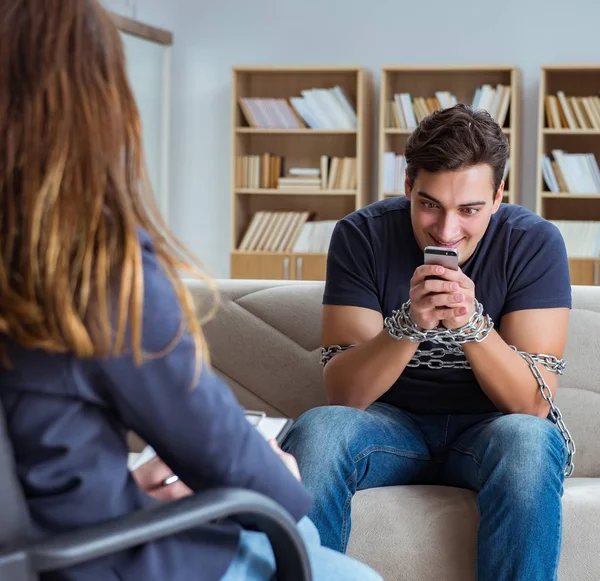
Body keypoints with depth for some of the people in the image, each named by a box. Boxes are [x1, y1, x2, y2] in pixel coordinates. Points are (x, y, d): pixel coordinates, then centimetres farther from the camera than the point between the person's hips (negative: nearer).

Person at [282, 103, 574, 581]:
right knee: (317, 429, -30)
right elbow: (344, 394, -14)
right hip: (393, 425, 1)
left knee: (527, 440, -34)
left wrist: (472, 322, -32)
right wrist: (410, 323, -31)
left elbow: (535, 404, -16)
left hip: (488, 430, 0)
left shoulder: (535, 243, -11)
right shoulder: (362, 235, -9)